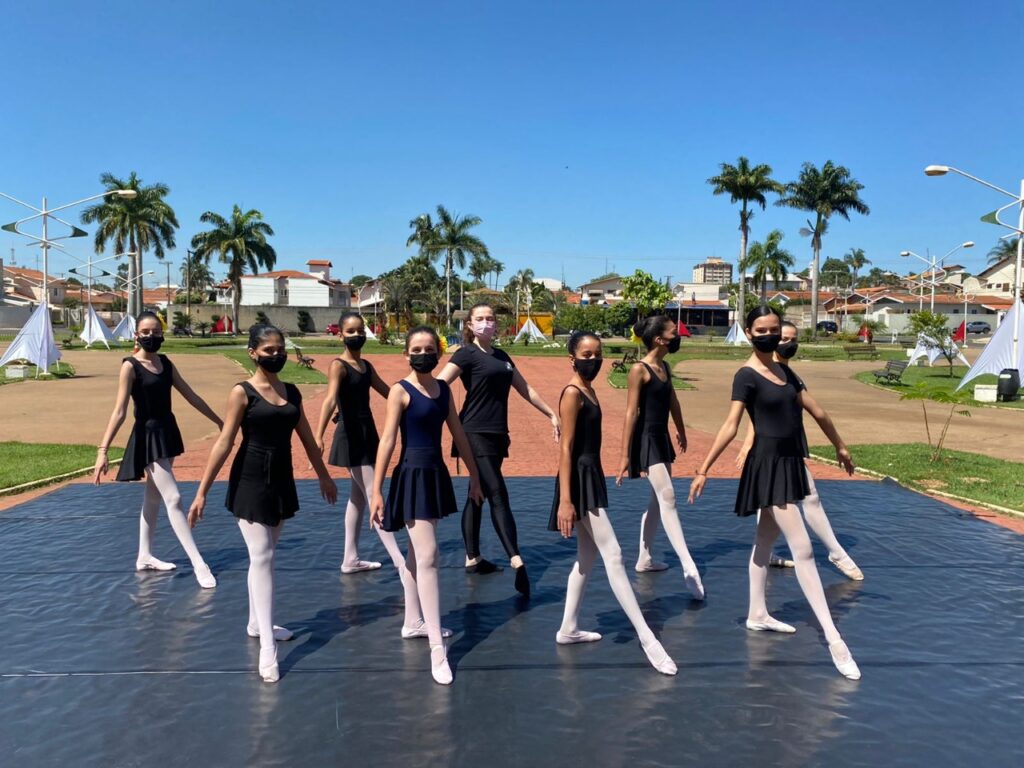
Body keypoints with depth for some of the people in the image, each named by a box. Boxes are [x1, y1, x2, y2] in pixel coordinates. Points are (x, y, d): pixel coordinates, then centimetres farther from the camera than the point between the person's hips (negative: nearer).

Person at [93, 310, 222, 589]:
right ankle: (199, 564, -7)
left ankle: (145, 557, 30)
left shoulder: (165, 363, 6)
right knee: (173, 498, -9)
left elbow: (191, 396, 13)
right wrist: (103, 450, -23)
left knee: (153, 497, 17)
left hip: (167, 432, 8)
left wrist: (219, 422, 17)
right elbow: (119, 412, -17)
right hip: (148, 436, -7)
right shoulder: (130, 366, -13)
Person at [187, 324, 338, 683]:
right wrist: (202, 492, -15)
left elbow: (306, 437, 15)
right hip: (251, 480, -6)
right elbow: (224, 443, -13)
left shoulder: (291, 392, 6)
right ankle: (267, 648, -6)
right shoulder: (243, 392, -10)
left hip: (281, 479, 6)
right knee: (261, 557, -8)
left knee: (265, 555, 17)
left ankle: (257, 623, 33)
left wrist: (324, 476, 21)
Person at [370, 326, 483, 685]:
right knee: (427, 556, -10)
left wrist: (474, 475, 15)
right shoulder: (400, 391, -10)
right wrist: (376, 490, -18)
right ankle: (437, 647, -8)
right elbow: (387, 440, -14)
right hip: (412, 476, -7)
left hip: (436, 473, 7)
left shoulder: (443, 388, 8)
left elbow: (459, 434, 13)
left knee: (418, 554, 18)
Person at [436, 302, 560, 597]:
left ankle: (473, 558, 20)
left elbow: (525, 389, 22)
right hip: (476, 434, -7)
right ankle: (517, 561, -18)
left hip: (497, 434, 7)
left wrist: (551, 414, 23)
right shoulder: (466, 354, -7)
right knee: (497, 495, -14)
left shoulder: (501, 357, 15)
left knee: (479, 495, 12)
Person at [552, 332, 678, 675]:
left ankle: (568, 628, 26)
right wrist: (565, 500, -22)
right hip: (580, 480, -10)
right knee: (613, 556, -8)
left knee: (588, 556, 15)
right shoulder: (572, 393, -15)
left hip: (591, 477, 10)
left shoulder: (588, 390, 12)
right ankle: (646, 637, -4)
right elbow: (566, 448, -19)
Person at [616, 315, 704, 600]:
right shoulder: (639, 370, -15)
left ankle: (644, 558, 27)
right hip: (646, 440, -9)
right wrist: (625, 455, -19)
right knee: (667, 498, -15)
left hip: (662, 438, 9)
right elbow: (631, 413, -17)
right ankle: (689, 568, -17)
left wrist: (681, 432, 32)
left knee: (658, 500, 14)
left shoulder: (665, 367, 10)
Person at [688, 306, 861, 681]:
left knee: (765, 541, 17)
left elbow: (817, 412, 18)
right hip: (768, 465, -8)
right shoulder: (746, 376, -13)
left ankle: (757, 614, 30)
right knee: (802, 549, -8)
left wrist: (840, 447, 25)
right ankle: (834, 639, -5)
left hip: (789, 462, 8)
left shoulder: (784, 371, 11)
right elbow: (730, 426, -21)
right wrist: (704, 469, -27)